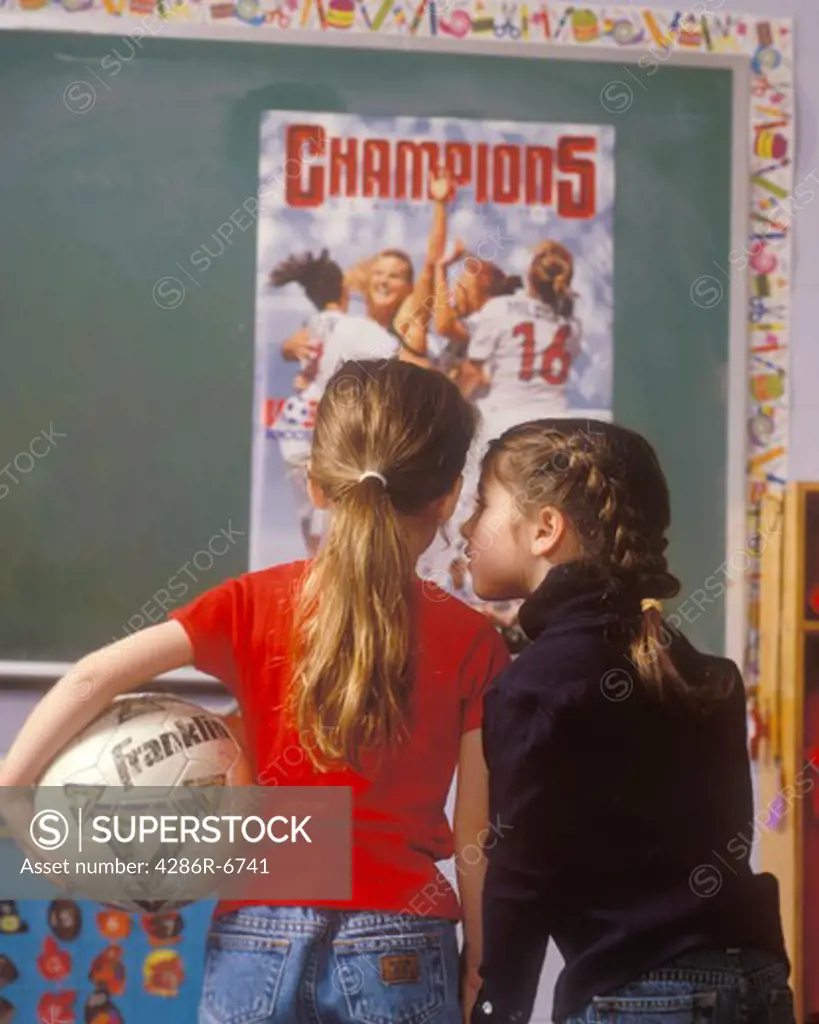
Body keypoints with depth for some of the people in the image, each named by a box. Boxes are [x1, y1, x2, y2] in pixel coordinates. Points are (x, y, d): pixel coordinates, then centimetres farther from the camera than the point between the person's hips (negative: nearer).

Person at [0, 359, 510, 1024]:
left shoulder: (255, 604, -2)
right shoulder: (472, 642, -6)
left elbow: (93, 677, -11)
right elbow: (476, 838, -4)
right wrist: (479, 965, 8)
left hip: (256, 946, 2)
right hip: (396, 950, -2)